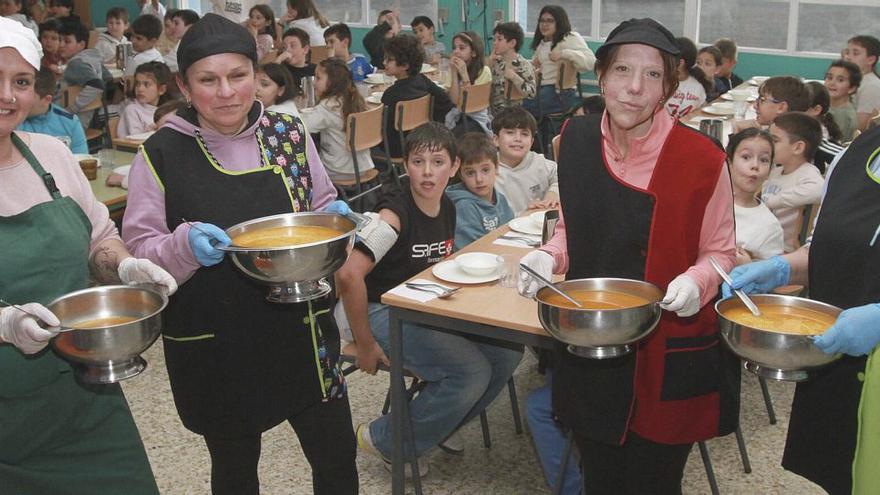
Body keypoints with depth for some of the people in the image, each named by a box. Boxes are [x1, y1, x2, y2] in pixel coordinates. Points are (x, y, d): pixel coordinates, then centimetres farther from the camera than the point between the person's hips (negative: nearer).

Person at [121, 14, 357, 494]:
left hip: (300, 328, 2)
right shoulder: (160, 155, -9)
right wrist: (186, 245, -25)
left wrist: (332, 216, -9)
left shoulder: (289, 132, 0)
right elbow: (138, 255, -5)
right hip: (212, 346, -2)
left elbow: (321, 204, 13)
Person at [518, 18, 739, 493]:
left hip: (668, 359, -4)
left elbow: (720, 252, -3)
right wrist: (549, 257, -9)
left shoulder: (701, 159, -15)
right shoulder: (576, 139, -2)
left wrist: (696, 281, -24)